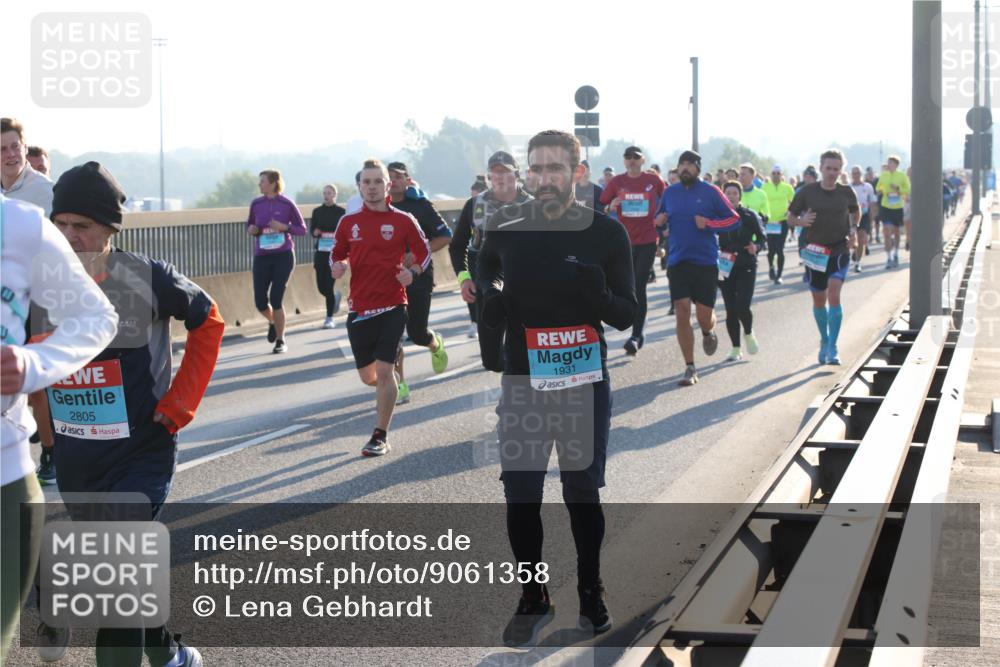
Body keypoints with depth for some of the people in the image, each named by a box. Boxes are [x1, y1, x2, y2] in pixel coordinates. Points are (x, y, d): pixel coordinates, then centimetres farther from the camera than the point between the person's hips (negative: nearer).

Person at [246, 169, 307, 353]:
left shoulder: (287, 204, -6)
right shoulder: (256, 204, 2)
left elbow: (302, 229, 0)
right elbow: (249, 225, 17)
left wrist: (284, 227, -17)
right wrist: (250, 230, -7)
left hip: (283, 256, -3)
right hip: (261, 257, 3)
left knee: (276, 299, -8)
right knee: (260, 302, -2)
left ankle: (280, 341, 10)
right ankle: (272, 322, 34)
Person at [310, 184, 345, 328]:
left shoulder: (340, 212, -1)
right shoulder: (317, 211, 8)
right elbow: (312, 229, 11)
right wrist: (315, 232, -10)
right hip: (320, 251, 3)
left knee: (329, 285, -9)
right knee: (321, 286, 2)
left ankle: (329, 318, 2)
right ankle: (335, 297, 37)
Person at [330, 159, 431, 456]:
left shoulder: (403, 220, -2)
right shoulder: (348, 222, 4)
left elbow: (424, 252, 8)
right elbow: (337, 254, 15)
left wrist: (413, 271, -11)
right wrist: (337, 266, -7)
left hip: (392, 305, -3)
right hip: (359, 306, 3)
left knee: (384, 370, -11)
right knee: (368, 375, 9)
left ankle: (380, 436, 0)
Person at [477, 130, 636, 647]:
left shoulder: (606, 233, -7)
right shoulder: (505, 225, -3)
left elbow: (626, 316, -3)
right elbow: (486, 267, 20)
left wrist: (598, 296, -24)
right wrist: (490, 297, -2)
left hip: (585, 383, -1)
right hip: (522, 379, 1)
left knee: (583, 492, 12)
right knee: (520, 493, 3)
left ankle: (590, 591, 30)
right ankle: (533, 598, 19)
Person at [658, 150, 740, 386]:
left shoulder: (710, 192, -2)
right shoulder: (669, 193, 8)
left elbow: (734, 220, -2)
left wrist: (708, 223, -16)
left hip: (706, 261, -2)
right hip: (677, 261, 2)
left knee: (704, 315, -1)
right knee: (682, 313, -5)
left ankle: (708, 332, 39)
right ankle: (690, 368, 2)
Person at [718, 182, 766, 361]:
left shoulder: (750, 215, -2)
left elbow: (762, 237, 2)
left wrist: (756, 247, -18)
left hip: (746, 267, -2)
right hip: (725, 267, 2)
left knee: (742, 307, -14)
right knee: (730, 310, 3)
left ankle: (748, 333, 18)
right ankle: (736, 349, 14)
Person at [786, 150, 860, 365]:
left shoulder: (846, 192, 0)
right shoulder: (807, 192, -3)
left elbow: (856, 212, 19)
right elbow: (790, 218, 4)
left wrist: (853, 230, 1)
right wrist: (801, 221, -18)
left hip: (840, 251, -1)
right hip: (815, 253, 1)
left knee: (834, 294, -17)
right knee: (819, 300, 10)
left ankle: (832, 349, -14)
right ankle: (824, 341, 34)